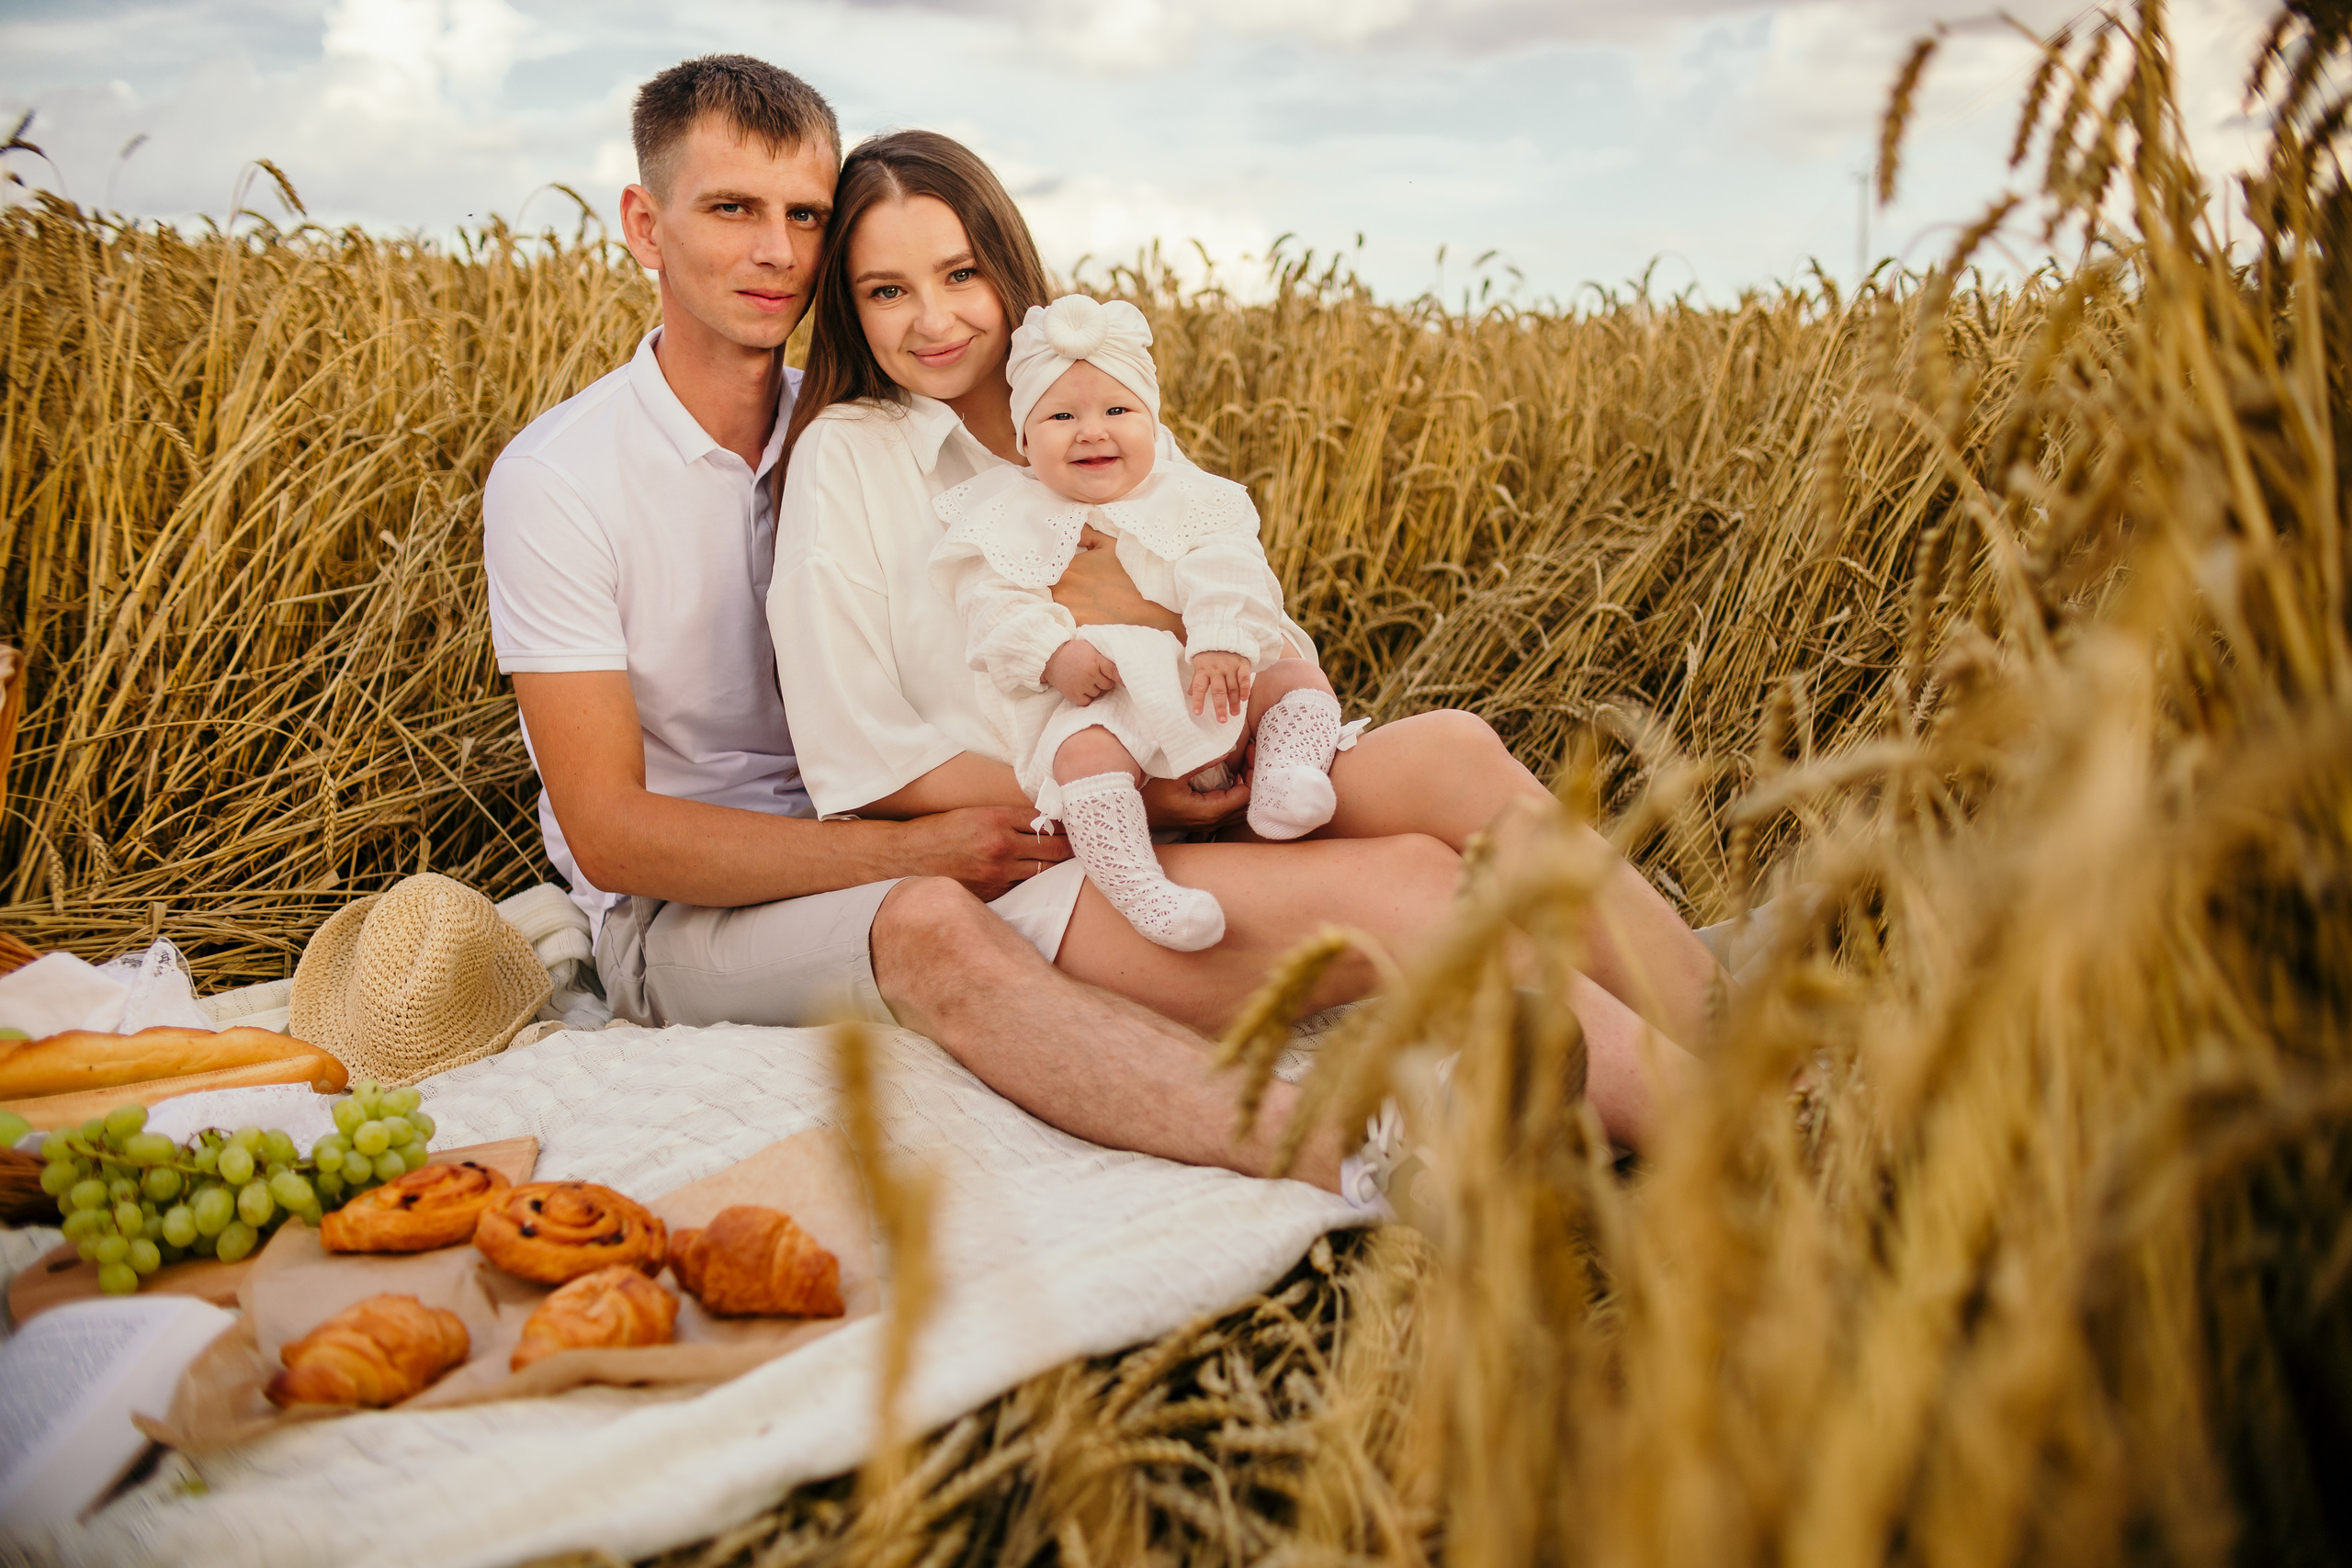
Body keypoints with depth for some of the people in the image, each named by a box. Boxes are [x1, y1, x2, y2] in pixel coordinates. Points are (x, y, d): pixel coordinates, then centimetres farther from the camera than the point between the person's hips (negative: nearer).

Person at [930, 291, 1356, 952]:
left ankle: (1282, 774, -21)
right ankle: (1136, 887, -40)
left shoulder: (1188, 499, 12)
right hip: (1097, 704, -3)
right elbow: (996, 606, -2)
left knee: (1298, 677, -10)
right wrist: (1051, 653, -22)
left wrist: (1223, 643, -24)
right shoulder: (1016, 519, 9)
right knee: (1083, 752, -34)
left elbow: (1228, 571, -3)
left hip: (1214, 684, 4)